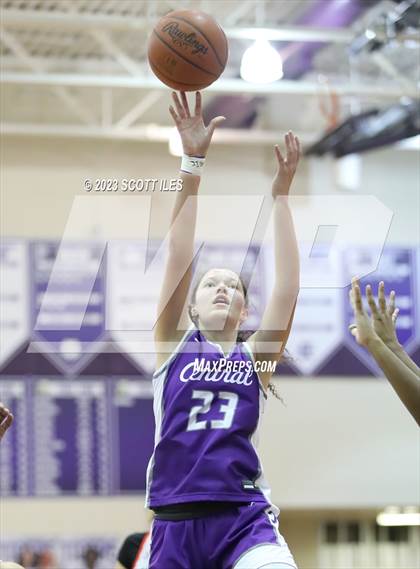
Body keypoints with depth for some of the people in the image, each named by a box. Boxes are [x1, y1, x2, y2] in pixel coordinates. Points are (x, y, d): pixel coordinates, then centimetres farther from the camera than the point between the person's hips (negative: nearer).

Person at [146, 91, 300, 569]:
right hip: (175, 520, 1)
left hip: (244, 517, -1)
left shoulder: (255, 358, 13)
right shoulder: (175, 346, 12)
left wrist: (280, 194, 0)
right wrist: (192, 164, -4)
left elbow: (287, 285, 3)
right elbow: (179, 259, 4)